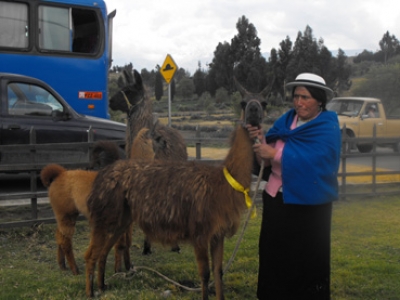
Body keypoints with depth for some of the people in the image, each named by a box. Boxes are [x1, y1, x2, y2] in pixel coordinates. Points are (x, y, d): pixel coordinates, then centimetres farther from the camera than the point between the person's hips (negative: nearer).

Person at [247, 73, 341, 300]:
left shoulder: (328, 128, -10)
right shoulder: (286, 120, 6)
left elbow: (314, 161, -25)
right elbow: (265, 159, 4)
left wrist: (274, 153, -24)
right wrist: (260, 139, -16)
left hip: (308, 203, -6)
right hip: (276, 198, 6)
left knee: (306, 259, 6)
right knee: (274, 255, 14)